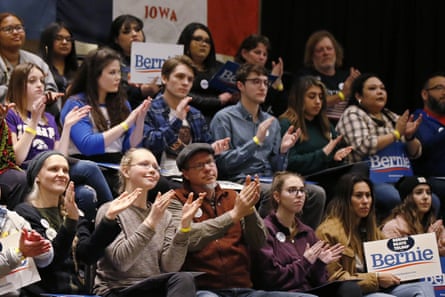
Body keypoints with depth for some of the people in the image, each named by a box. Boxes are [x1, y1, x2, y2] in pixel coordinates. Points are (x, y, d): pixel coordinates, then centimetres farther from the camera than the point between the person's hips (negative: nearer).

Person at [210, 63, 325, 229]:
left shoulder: (272, 122, 21)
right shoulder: (224, 118, 3)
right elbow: (223, 162, -7)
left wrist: (283, 150, -2)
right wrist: (256, 141, -10)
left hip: (269, 180, 6)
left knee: (317, 193, -19)